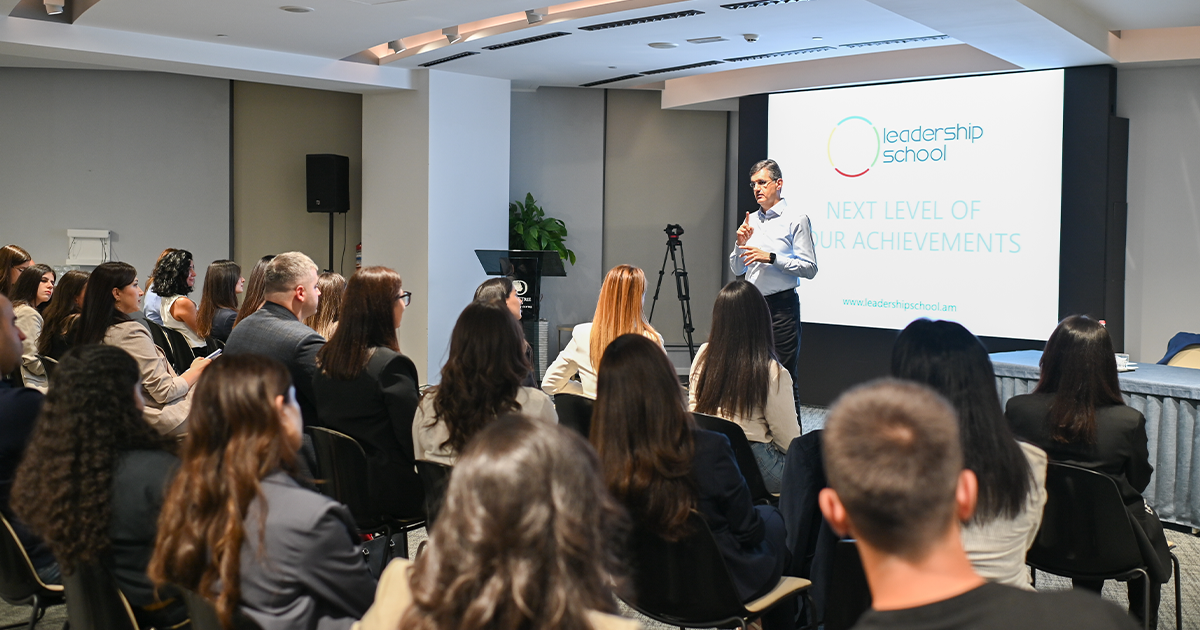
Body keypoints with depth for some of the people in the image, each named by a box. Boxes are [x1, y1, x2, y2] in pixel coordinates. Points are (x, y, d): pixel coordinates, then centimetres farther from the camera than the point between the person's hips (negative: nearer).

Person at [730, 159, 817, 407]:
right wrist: (740, 244, 0)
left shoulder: (796, 219, -3)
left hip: (781, 305, -6)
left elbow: (809, 268, -10)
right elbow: (737, 270, 18)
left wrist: (771, 258, -17)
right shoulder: (750, 221, 15)